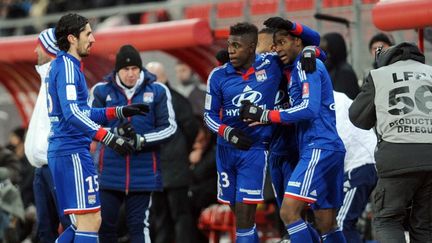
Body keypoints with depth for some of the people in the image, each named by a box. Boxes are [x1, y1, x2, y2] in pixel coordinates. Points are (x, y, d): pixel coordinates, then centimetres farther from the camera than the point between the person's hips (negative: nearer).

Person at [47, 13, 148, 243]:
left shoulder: (60, 65, 19)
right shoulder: (67, 66, -12)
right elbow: (72, 114, -23)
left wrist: (120, 111, 21)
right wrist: (109, 138, -26)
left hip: (61, 152, 10)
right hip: (73, 152, -10)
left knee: (85, 222, 12)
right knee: (90, 221, -9)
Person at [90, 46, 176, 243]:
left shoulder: (158, 91, 2)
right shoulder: (101, 90, 2)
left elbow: (169, 127, 3)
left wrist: (141, 140, -12)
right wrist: (116, 132, -17)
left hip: (143, 172, -1)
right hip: (110, 171, 1)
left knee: (138, 224, 0)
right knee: (105, 223, 5)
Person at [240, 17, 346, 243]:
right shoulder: (294, 70, 23)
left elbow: (309, 109, -19)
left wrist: (266, 115, -16)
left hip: (319, 148, -10)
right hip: (331, 149, 10)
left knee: (289, 211, -17)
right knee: (326, 224, 11)